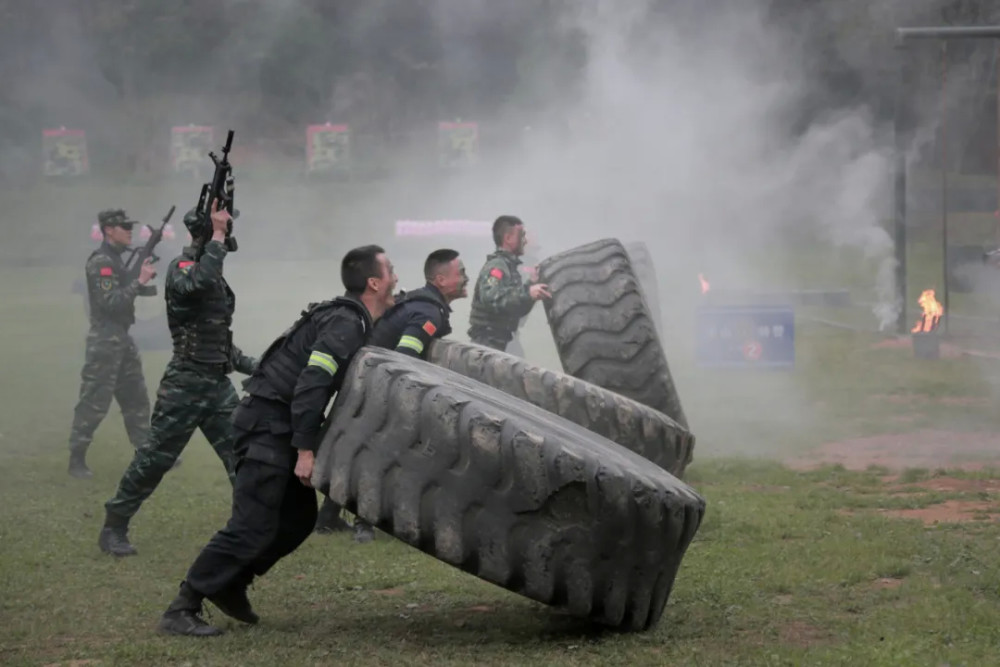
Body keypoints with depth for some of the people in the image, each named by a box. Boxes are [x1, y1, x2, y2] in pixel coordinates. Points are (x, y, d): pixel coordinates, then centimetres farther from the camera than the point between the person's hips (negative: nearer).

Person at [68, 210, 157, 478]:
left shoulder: (116, 259, 15)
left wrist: (145, 280, 5)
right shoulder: (100, 262, -15)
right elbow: (111, 302, -22)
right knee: (94, 402, -6)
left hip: (122, 338, 10)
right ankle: (76, 459, -1)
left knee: (136, 398, 12)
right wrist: (140, 281, -21)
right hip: (105, 340, -10)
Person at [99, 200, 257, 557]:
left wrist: (252, 365, 18)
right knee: (154, 458, -2)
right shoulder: (182, 268, -9)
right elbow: (201, 282, -36)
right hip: (186, 383, -8)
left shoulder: (213, 269, 16)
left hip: (219, 383, 8)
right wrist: (217, 234, -27)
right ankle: (114, 527, 10)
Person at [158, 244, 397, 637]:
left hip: (279, 426, 10)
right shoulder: (346, 324, -16)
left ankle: (230, 586, 23)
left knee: (298, 518, 14)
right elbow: (310, 384, -25)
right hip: (268, 425, -10)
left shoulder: (352, 320, 15)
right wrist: (305, 450, -24)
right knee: (253, 527, -12)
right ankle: (181, 610, -10)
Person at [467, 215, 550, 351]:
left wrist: (532, 285, 7)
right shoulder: (496, 266, -14)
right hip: (487, 342, -10)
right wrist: (527, 293, -41)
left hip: (495, 342, 10)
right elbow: (490, 298, -34)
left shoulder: (509, 266, 15)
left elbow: (517, 310, 20)